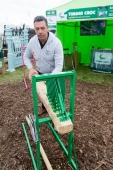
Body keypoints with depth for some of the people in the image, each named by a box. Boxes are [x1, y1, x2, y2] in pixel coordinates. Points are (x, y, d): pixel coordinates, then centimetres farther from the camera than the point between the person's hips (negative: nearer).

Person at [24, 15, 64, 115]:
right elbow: (26, 56, 0)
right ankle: (44, 107, 53)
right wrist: (31, 68, -20)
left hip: (54, 74, -4)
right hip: (40, 73, 5)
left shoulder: (56, 42, -30)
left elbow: (59, 66, -33)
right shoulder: (32, 41, -17)